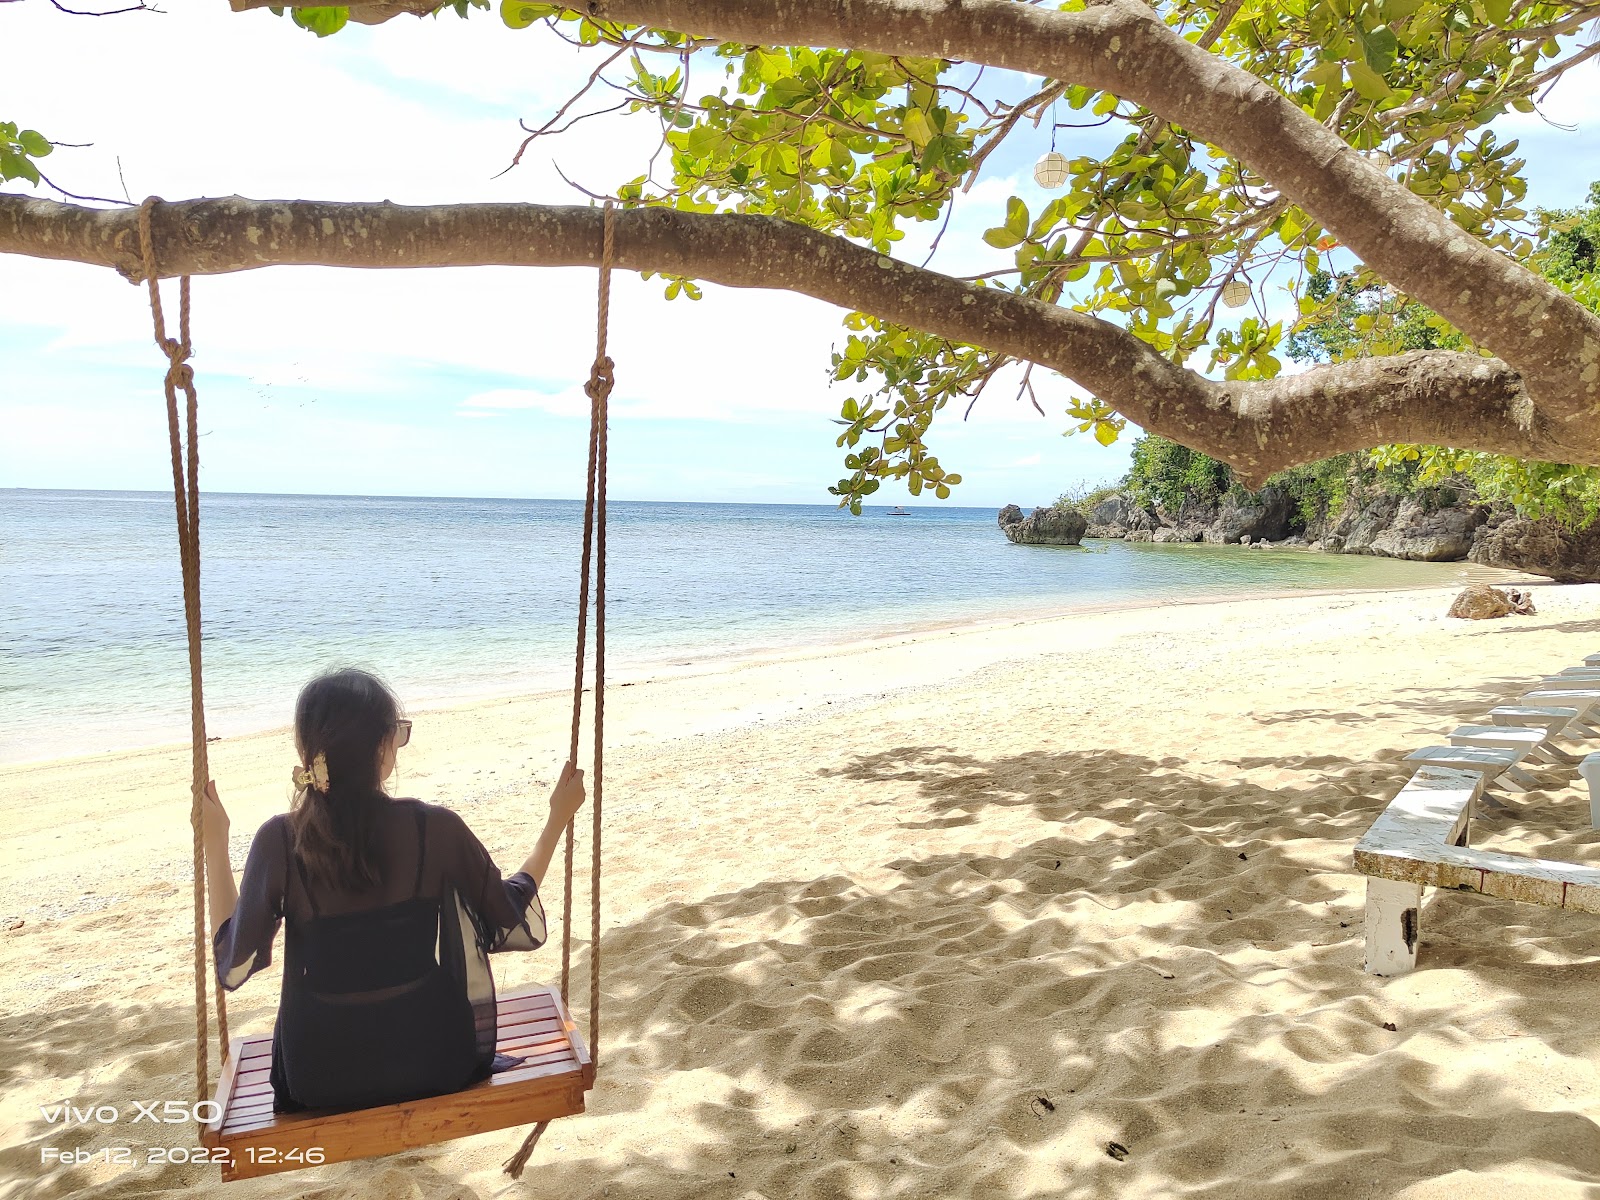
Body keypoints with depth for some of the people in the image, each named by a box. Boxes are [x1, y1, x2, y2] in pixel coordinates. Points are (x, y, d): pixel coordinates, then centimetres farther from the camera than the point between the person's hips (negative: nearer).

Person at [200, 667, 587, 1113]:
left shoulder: (279, 841, -16)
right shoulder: (435, 829, -19)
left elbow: (233, 967, -4)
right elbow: (522, 929, -7)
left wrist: (214, 844, 2)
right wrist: (558, 819, 1)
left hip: (319, 1080, 2)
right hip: (435, 1063, -2)